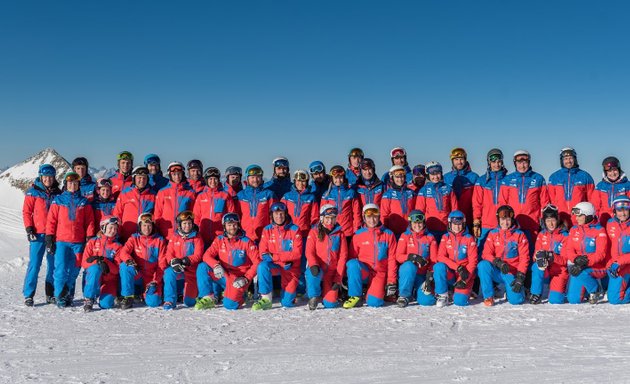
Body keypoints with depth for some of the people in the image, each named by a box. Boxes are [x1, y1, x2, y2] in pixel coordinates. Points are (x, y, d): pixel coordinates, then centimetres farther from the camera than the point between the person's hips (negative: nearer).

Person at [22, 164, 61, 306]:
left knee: (54, 264, 5)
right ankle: (28, 295, 1)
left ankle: (51, 294, 14)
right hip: (38, 234, -3)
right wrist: (29, 229, -9)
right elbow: (26, 211, 1)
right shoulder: (33, 192, 2)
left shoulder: (58, 193, 11)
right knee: (34, 264, -6)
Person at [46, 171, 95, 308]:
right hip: (61, 241, -2)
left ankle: (69, 296, 16)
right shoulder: (58, 200, 6)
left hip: (78, 242, 2)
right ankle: (60, 297, 2)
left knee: (74, 271, 4)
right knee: (61, 269, -9)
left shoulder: (84, 202, 10)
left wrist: (89, 239, 1)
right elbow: (51, 220, 4)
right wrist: (49, 238, -1)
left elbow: (89, 221, 8)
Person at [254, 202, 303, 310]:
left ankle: (292, 290, 30)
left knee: (286, 303, -5)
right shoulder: (267, 230, -2)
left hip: (291, 267, -1)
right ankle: (266, 299, -21)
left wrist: (274, 256, -21)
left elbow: (297, 253, -14)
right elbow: (263, 253, -5)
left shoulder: (294, 229, -8)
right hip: (274, 265, 2)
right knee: (262, 266, -34)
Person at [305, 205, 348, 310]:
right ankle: (314, 296, -9)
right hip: (317, 269, -1)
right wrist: (313, 265, -29)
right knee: (313, 273, -39)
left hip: (332, 272, 1)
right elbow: (309, 252, -6)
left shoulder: (339, 233, 5)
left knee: (330, 303, -13)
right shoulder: (314, 232, 2)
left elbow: (343, 256, 2)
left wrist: (338, 279, -5)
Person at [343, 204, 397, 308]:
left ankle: (380, 291, 14)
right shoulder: (358, 235, 5)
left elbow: (392, 259, 4)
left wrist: (391, 281, -2)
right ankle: (355, 295, -14)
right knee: (353, 264, -34)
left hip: (380, 273, 0)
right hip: (362, 272, 1)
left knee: (374, 302, -24)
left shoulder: (388, 234, 5)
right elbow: (352, 258, 8)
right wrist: (349, 277, -2)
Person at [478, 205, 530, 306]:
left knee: (516, 300, -20)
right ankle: (488, 296, -16)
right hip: (496, 271, 1)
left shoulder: (520, 235, 1)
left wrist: (520, 278, -12)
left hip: (512, 273, -1)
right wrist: (498, 262, -24)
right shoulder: (493, 234, 4)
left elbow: (524, 258, -3)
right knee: (483, 265, -31)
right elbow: (486, 254, -4)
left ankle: (510, 288, 17)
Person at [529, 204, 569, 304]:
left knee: (555, 300, -16)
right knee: (536, 266, -33)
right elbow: (536, 254, 2)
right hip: (545, 271, 2)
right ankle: (535, 293, -15)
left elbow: (566, 259, -9)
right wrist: (539, 257, -23)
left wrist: (552, 257, -27)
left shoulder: (565, 235, -5)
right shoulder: (541, 235, 5)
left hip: (560, 271, -2)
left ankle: (562, 289, 20)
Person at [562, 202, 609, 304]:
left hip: (597, 268, -5)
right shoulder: (574, 229, 4)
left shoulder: (599, 230, -10)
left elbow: (600, 253, -18)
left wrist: (586, 262, -32)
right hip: (578, 266, 5)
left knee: (580, 273, -36)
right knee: (573, 300, -4)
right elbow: (569, 249, -1)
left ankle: (596, 290, -6)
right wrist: (575, 259, -23)